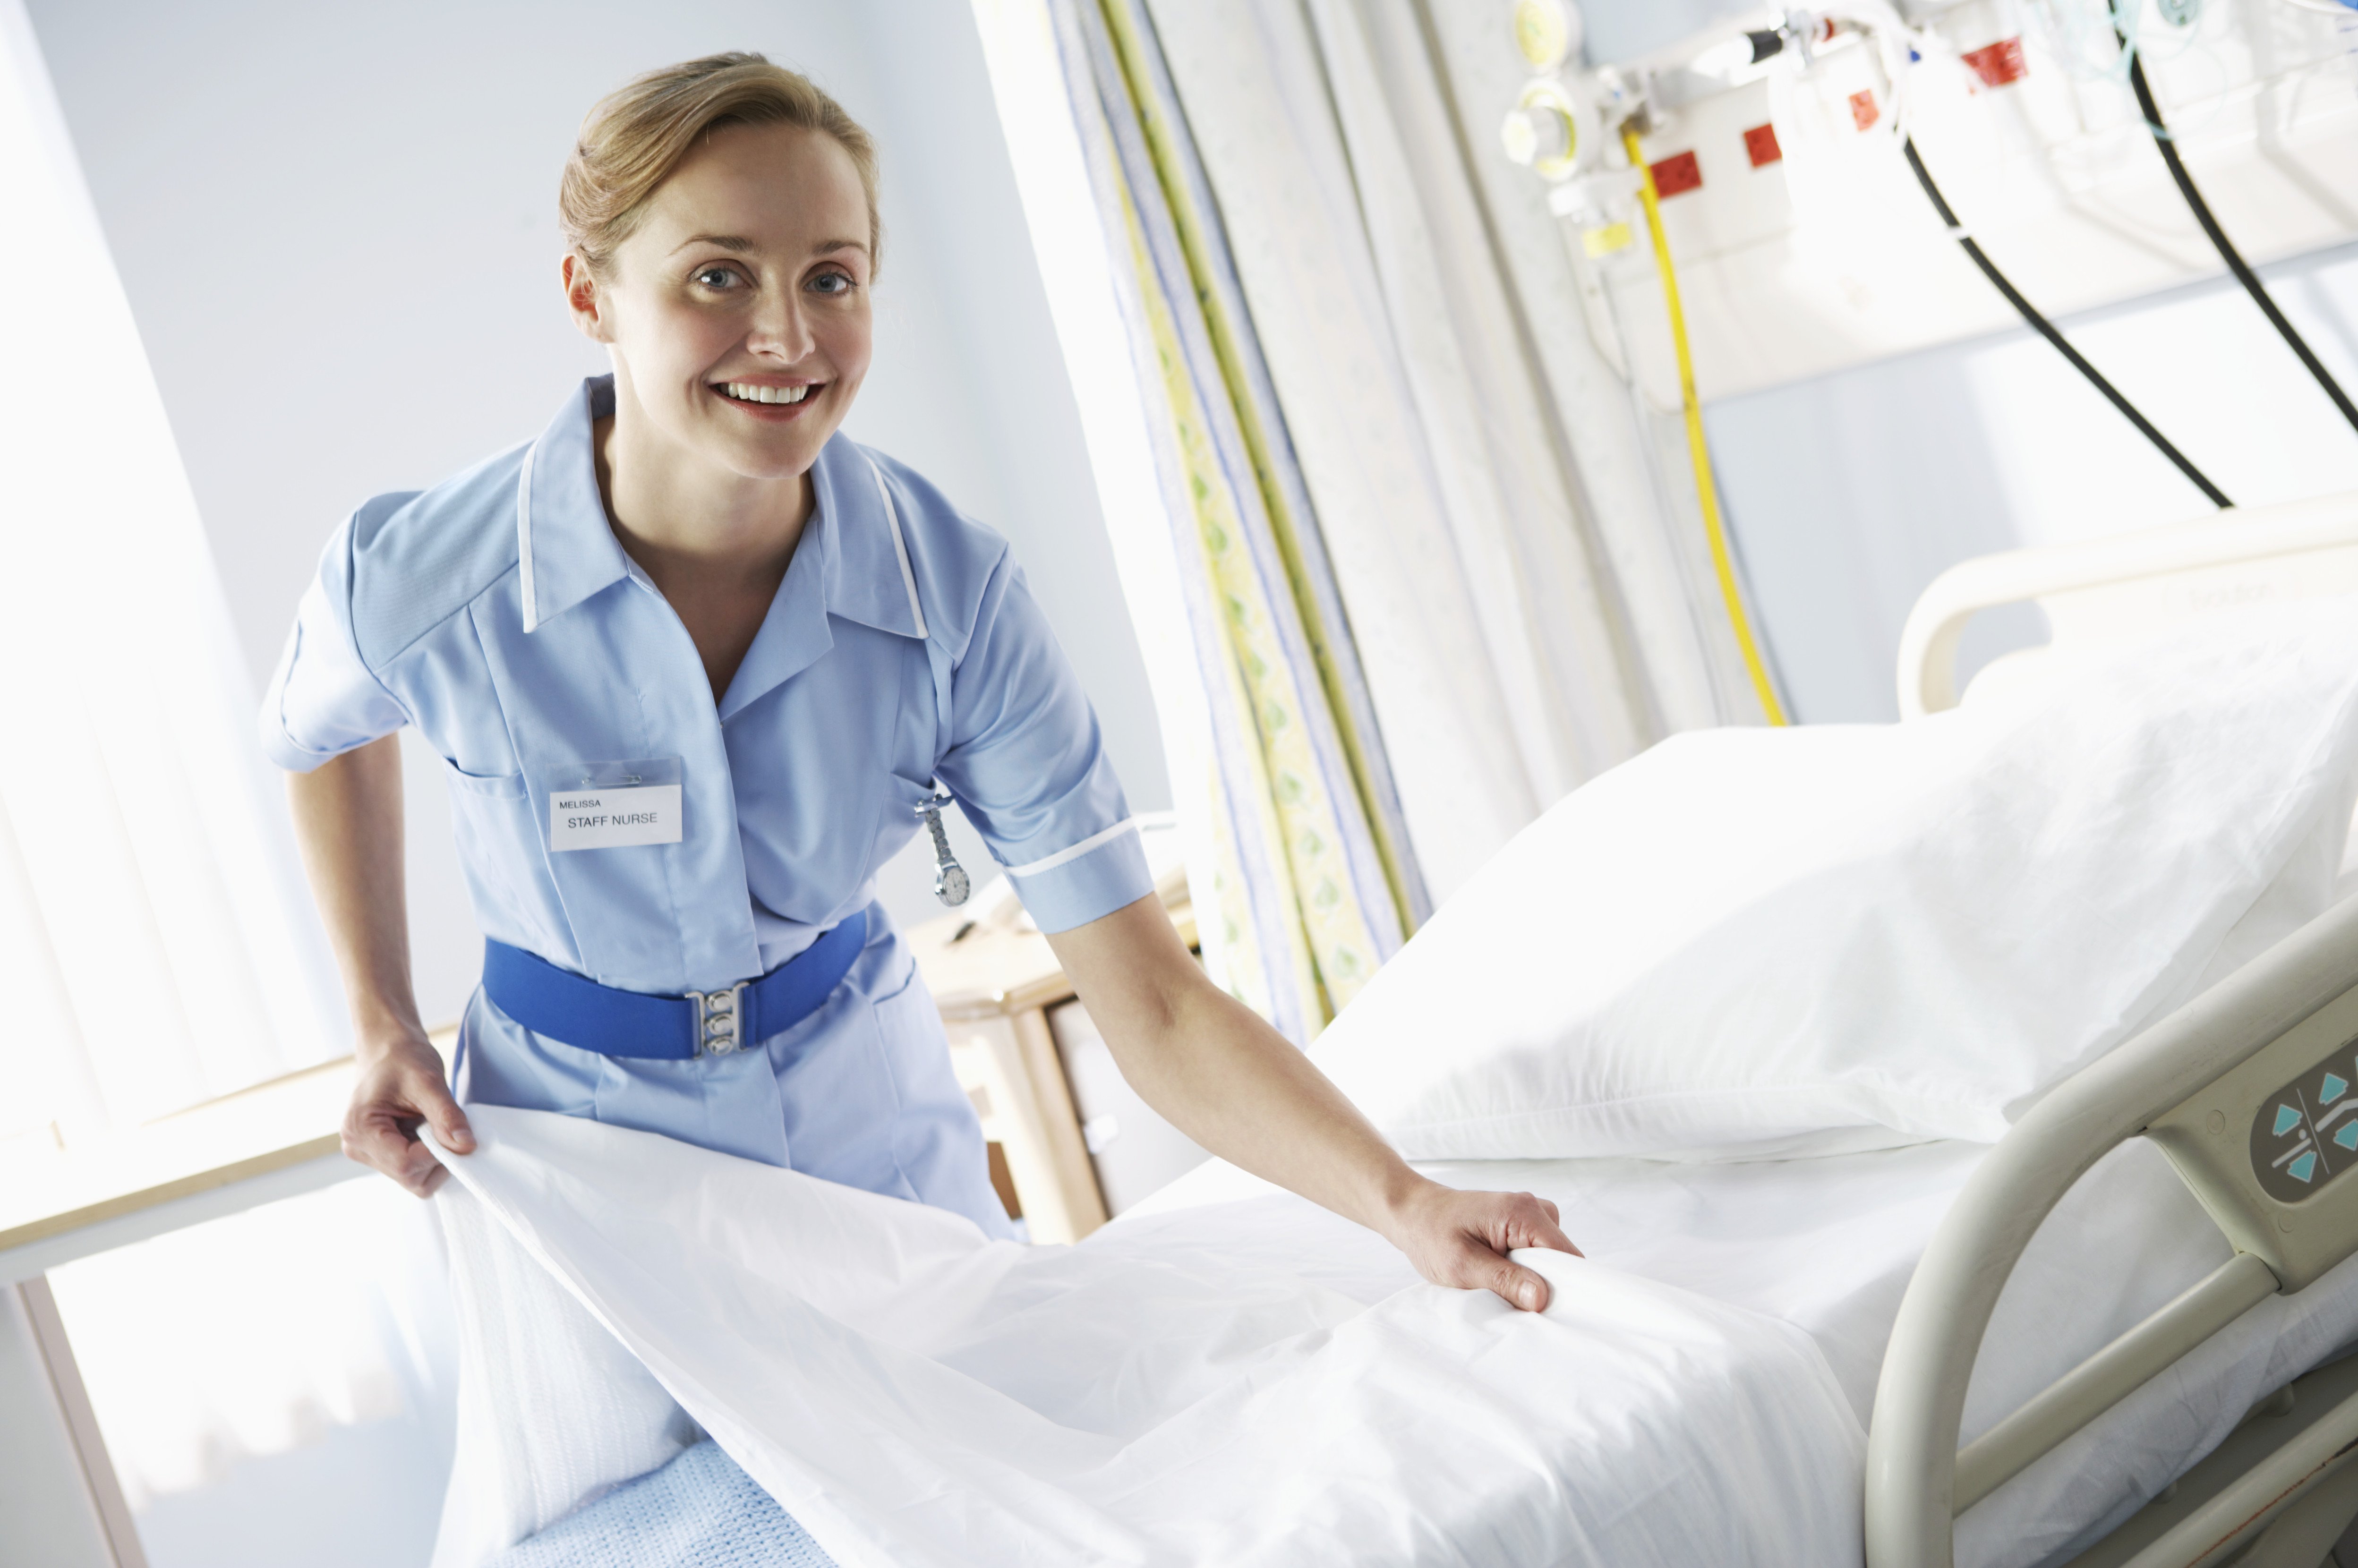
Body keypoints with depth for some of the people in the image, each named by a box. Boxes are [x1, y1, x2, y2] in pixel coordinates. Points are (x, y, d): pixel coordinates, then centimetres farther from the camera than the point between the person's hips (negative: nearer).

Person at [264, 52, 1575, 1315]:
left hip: (870, 1126, 2)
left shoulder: (955, 593, -22)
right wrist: (384, 1023, -2)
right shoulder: (422, 585, -24)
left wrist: (1408, 1206, -37)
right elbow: (324, 733, 4)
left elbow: (1154, 1006, -25)